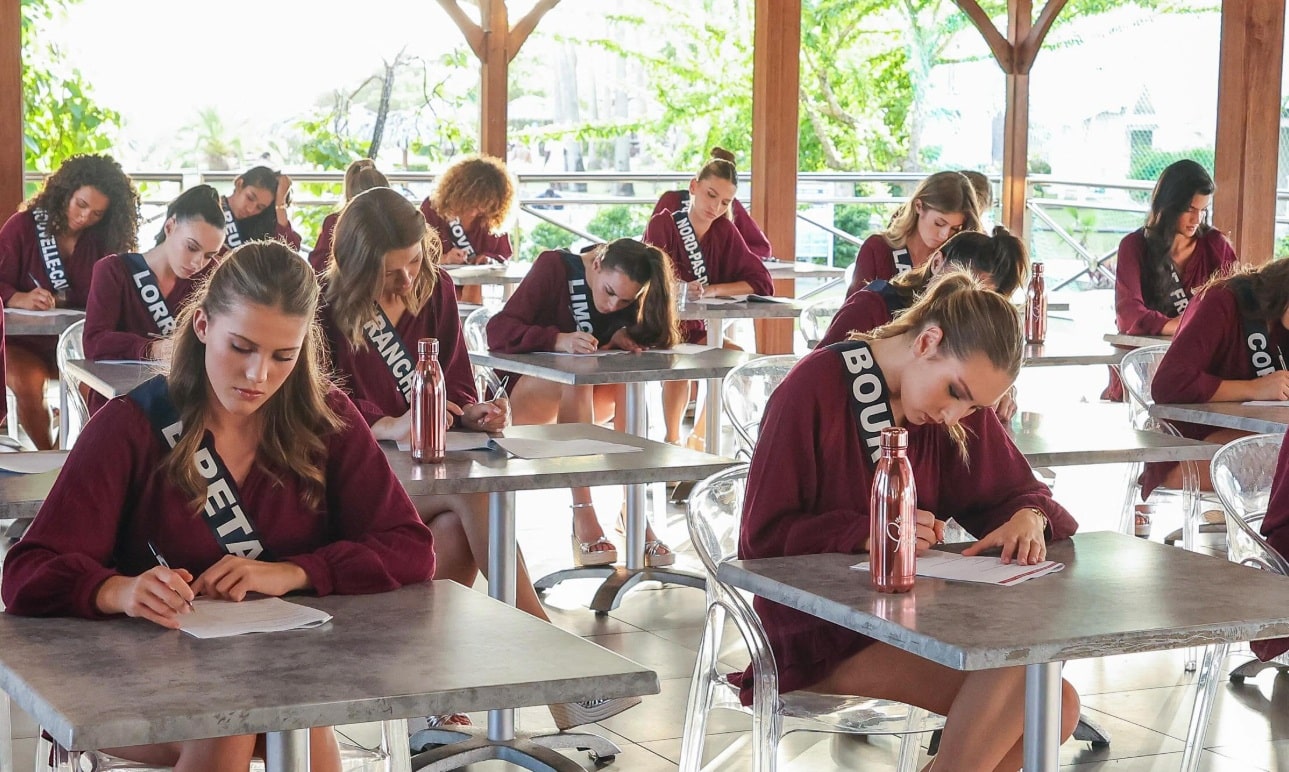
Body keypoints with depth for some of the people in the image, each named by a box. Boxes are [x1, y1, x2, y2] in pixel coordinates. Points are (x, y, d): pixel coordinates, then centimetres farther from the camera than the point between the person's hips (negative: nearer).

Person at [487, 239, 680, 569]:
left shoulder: (630, 296, -4)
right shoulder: (554, 267, -17)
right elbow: (498, 331, -24)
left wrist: (627, 337, -26)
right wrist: (558, 340, -40)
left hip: (591, 399, 4)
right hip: (525, 392, -4)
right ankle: (583, 518, -41)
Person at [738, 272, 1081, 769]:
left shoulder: (959, 397, 7)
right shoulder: (815, 388, -12)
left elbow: (1013, 492, 12)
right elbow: (762, 537, -12)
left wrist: (1029, 517, -12)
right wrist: (869, 534, -26)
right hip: (818, 634, -7)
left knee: (1055, 708, -16)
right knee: (1015, 670, -26)